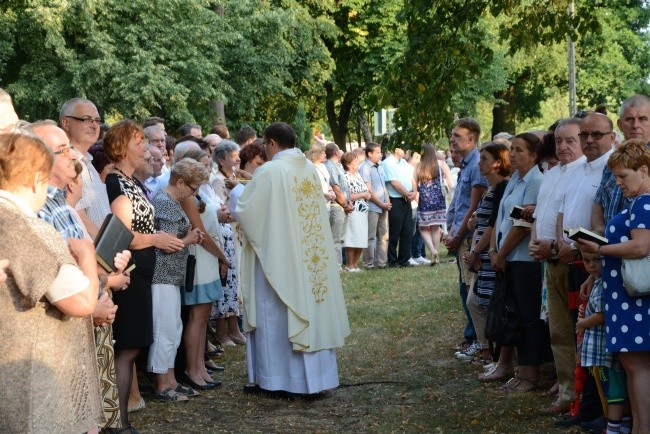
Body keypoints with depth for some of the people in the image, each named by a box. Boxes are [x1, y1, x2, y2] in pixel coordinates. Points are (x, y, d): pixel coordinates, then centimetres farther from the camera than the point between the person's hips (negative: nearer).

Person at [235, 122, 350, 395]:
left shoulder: (270, 171, -15)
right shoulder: (310, 169, 5)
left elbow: (244, 211, -11)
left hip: (277, 257, -6)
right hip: (310, 257, 6)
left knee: (275, 316, 3)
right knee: (309, 308, 12)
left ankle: (273, 377, 10)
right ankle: (313, 374, 19)